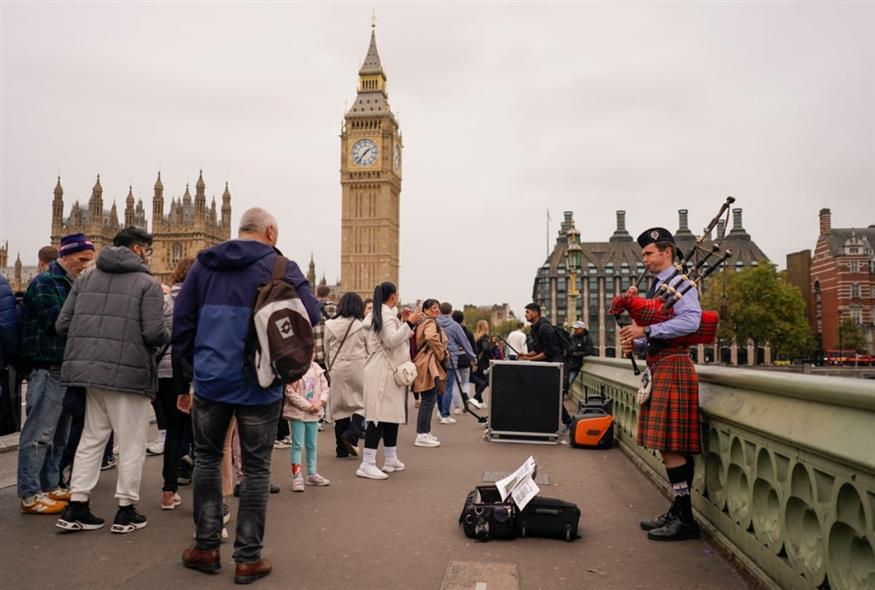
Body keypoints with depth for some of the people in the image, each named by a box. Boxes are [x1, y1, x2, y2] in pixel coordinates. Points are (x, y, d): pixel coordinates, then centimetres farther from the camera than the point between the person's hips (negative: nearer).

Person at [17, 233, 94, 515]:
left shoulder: (70, 285, 19)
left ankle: (49, 487, 24)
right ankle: (30, 495, 1)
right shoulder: (44, 283, -8)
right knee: (39, 433, -5)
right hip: (47, 369, -9)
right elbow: (58, 320, -19)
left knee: (58, 434, 14)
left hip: (66, 369, 9)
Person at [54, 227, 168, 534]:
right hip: (129, 372, -6)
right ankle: (126, 511, 14)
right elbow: (154, 333, -16)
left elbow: (62, 324, 8)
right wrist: (168, 334, 6)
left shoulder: (87, 279, 12)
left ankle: (76, 507, 19)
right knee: (131, 443, 7)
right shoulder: (147, 283, -7)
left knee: (91, 438, 18)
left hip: (90, 368, 6)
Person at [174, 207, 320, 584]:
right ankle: (248, 558, 12)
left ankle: (206, 547, 23)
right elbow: (311, 314, -12)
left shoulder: (204, 264, 8)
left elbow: (182, 320, 4)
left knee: (207, 459, 20)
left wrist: (190, 366, 12)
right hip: (259, 385, -3)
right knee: (256, 469, 7)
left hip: (210, 380, 3)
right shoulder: (279, 266, -4)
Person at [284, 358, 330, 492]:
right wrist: (307, 406, -17)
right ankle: (297, 477, 4)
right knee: (298, 445, -2)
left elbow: (324, 387, 6)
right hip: (297, 413, -6)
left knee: (312, 445, 15)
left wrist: (320, 402, -12)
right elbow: (290, 393, -18)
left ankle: (312, 474, 27)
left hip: (314, 413, 6)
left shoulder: (316, 368, 4)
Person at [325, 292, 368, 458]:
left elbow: (327, 351, 7)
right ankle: (352, 433, -8)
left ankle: (342, 448, 13)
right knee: (361, 402, 12)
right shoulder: (363, 326, -6)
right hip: (358, 368, -2)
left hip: (338, 369, 3)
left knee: (340, 405, 9)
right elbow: (370, 350, 2)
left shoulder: (330, 325, -1)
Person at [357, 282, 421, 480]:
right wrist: (409, 323, -24)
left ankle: (390, 459, 20)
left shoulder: (381, 313, 21)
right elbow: (391, 341, -22)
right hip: (384, 372, -11)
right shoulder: (387, 314, -11)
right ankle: (367, 464, -15)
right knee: (380, 416, -13)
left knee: (391, 415, 13)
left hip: (388, 372, 11)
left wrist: (404, 321, 20)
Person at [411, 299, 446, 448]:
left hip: (426, 364, 11)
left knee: (428, 400, 16)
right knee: (428, 400, -9)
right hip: (429, 365, -11)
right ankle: (422, 436, -8)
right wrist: (441, 353, -15)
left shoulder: (421, 322, 19)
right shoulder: (430, 323, -11)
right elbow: (431, 338, -30)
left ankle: (425, 432, 23)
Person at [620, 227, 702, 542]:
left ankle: (685, 519, -1)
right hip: (659, 366, 9)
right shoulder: (657, 286, 19)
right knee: (667, 445, 12)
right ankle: (677, 511, 20)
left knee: (671, 445, -9)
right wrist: (636, 342, 5)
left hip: (672, 366, -9)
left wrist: (645, 332, -23)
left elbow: (690, 321, -24)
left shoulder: (679, 282, -8)